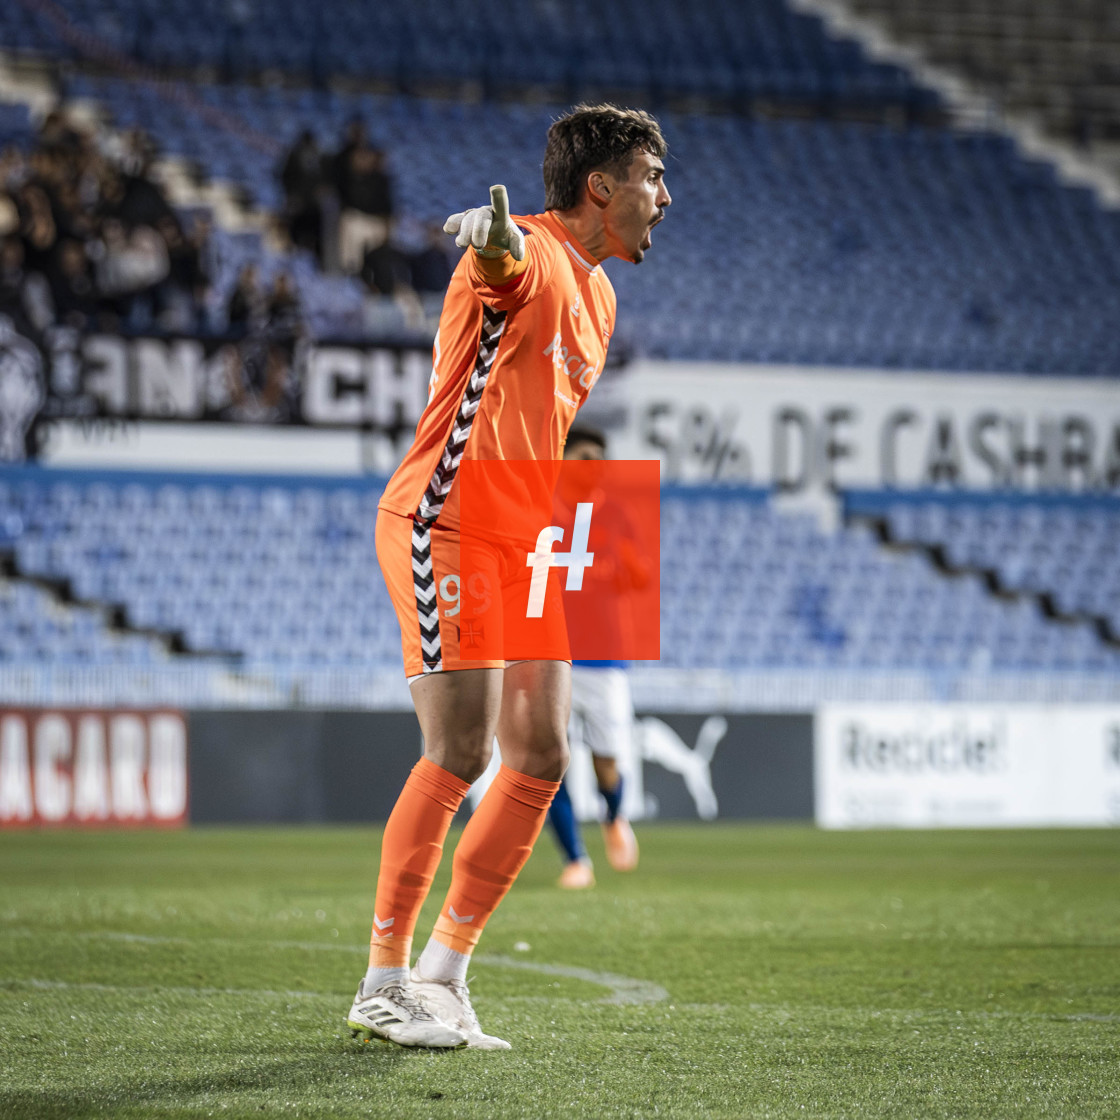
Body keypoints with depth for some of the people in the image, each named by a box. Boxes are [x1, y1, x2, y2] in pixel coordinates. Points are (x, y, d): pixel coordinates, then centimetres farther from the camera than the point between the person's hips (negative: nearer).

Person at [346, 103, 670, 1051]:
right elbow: (503, 261, -38)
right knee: (459, 754, -13)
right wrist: (492, 235, -61)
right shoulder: (531, 257, -12)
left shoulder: (596, 290, 18)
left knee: (541, 759, 6)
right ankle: (383, 987, -3)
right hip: (442, 531, -10)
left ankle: (444, 975, 15)